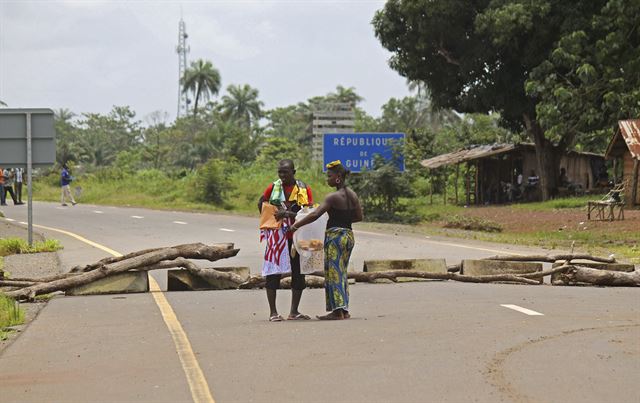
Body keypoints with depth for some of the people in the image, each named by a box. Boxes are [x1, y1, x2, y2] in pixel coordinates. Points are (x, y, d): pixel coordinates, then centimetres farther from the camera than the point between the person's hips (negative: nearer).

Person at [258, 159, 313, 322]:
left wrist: (288, 214, -20)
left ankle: (294, 312, 15)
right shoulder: (273, 188, 1)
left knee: (299, 274, 5)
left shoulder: (304, 189, -1)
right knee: (273, 273, -3)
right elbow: (261, 203, 17)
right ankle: (273, 312, 2)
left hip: (297, 236, 1)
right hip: (277, 235, -1)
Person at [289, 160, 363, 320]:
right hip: (349, 235, 8)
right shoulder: (352, 195, 7)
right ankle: (344, 310, 14)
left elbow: (315, 215, -22)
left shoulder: (333, 197, -15)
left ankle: (337, 310, -6)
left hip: (335, 235, -7)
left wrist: (295, 226, -17)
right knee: (342, 272, 14)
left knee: (333, 272, -3)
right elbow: (359, 216, 15)